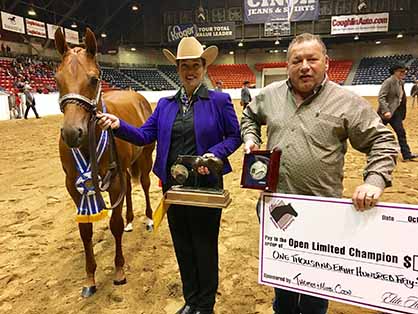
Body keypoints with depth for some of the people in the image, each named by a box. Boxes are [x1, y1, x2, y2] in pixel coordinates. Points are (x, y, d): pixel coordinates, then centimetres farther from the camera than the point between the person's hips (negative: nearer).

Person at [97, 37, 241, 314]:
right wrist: (119, 125, -14)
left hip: (206, 184, -4)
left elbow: (234, 136, -3)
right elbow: (145, 136, 3)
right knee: (182, 246, 18)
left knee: (205, 246, 10)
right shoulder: (165, 104, 7)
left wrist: (214, 154, -20)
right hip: (173, 185, 5)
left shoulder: (219, 100, -5)